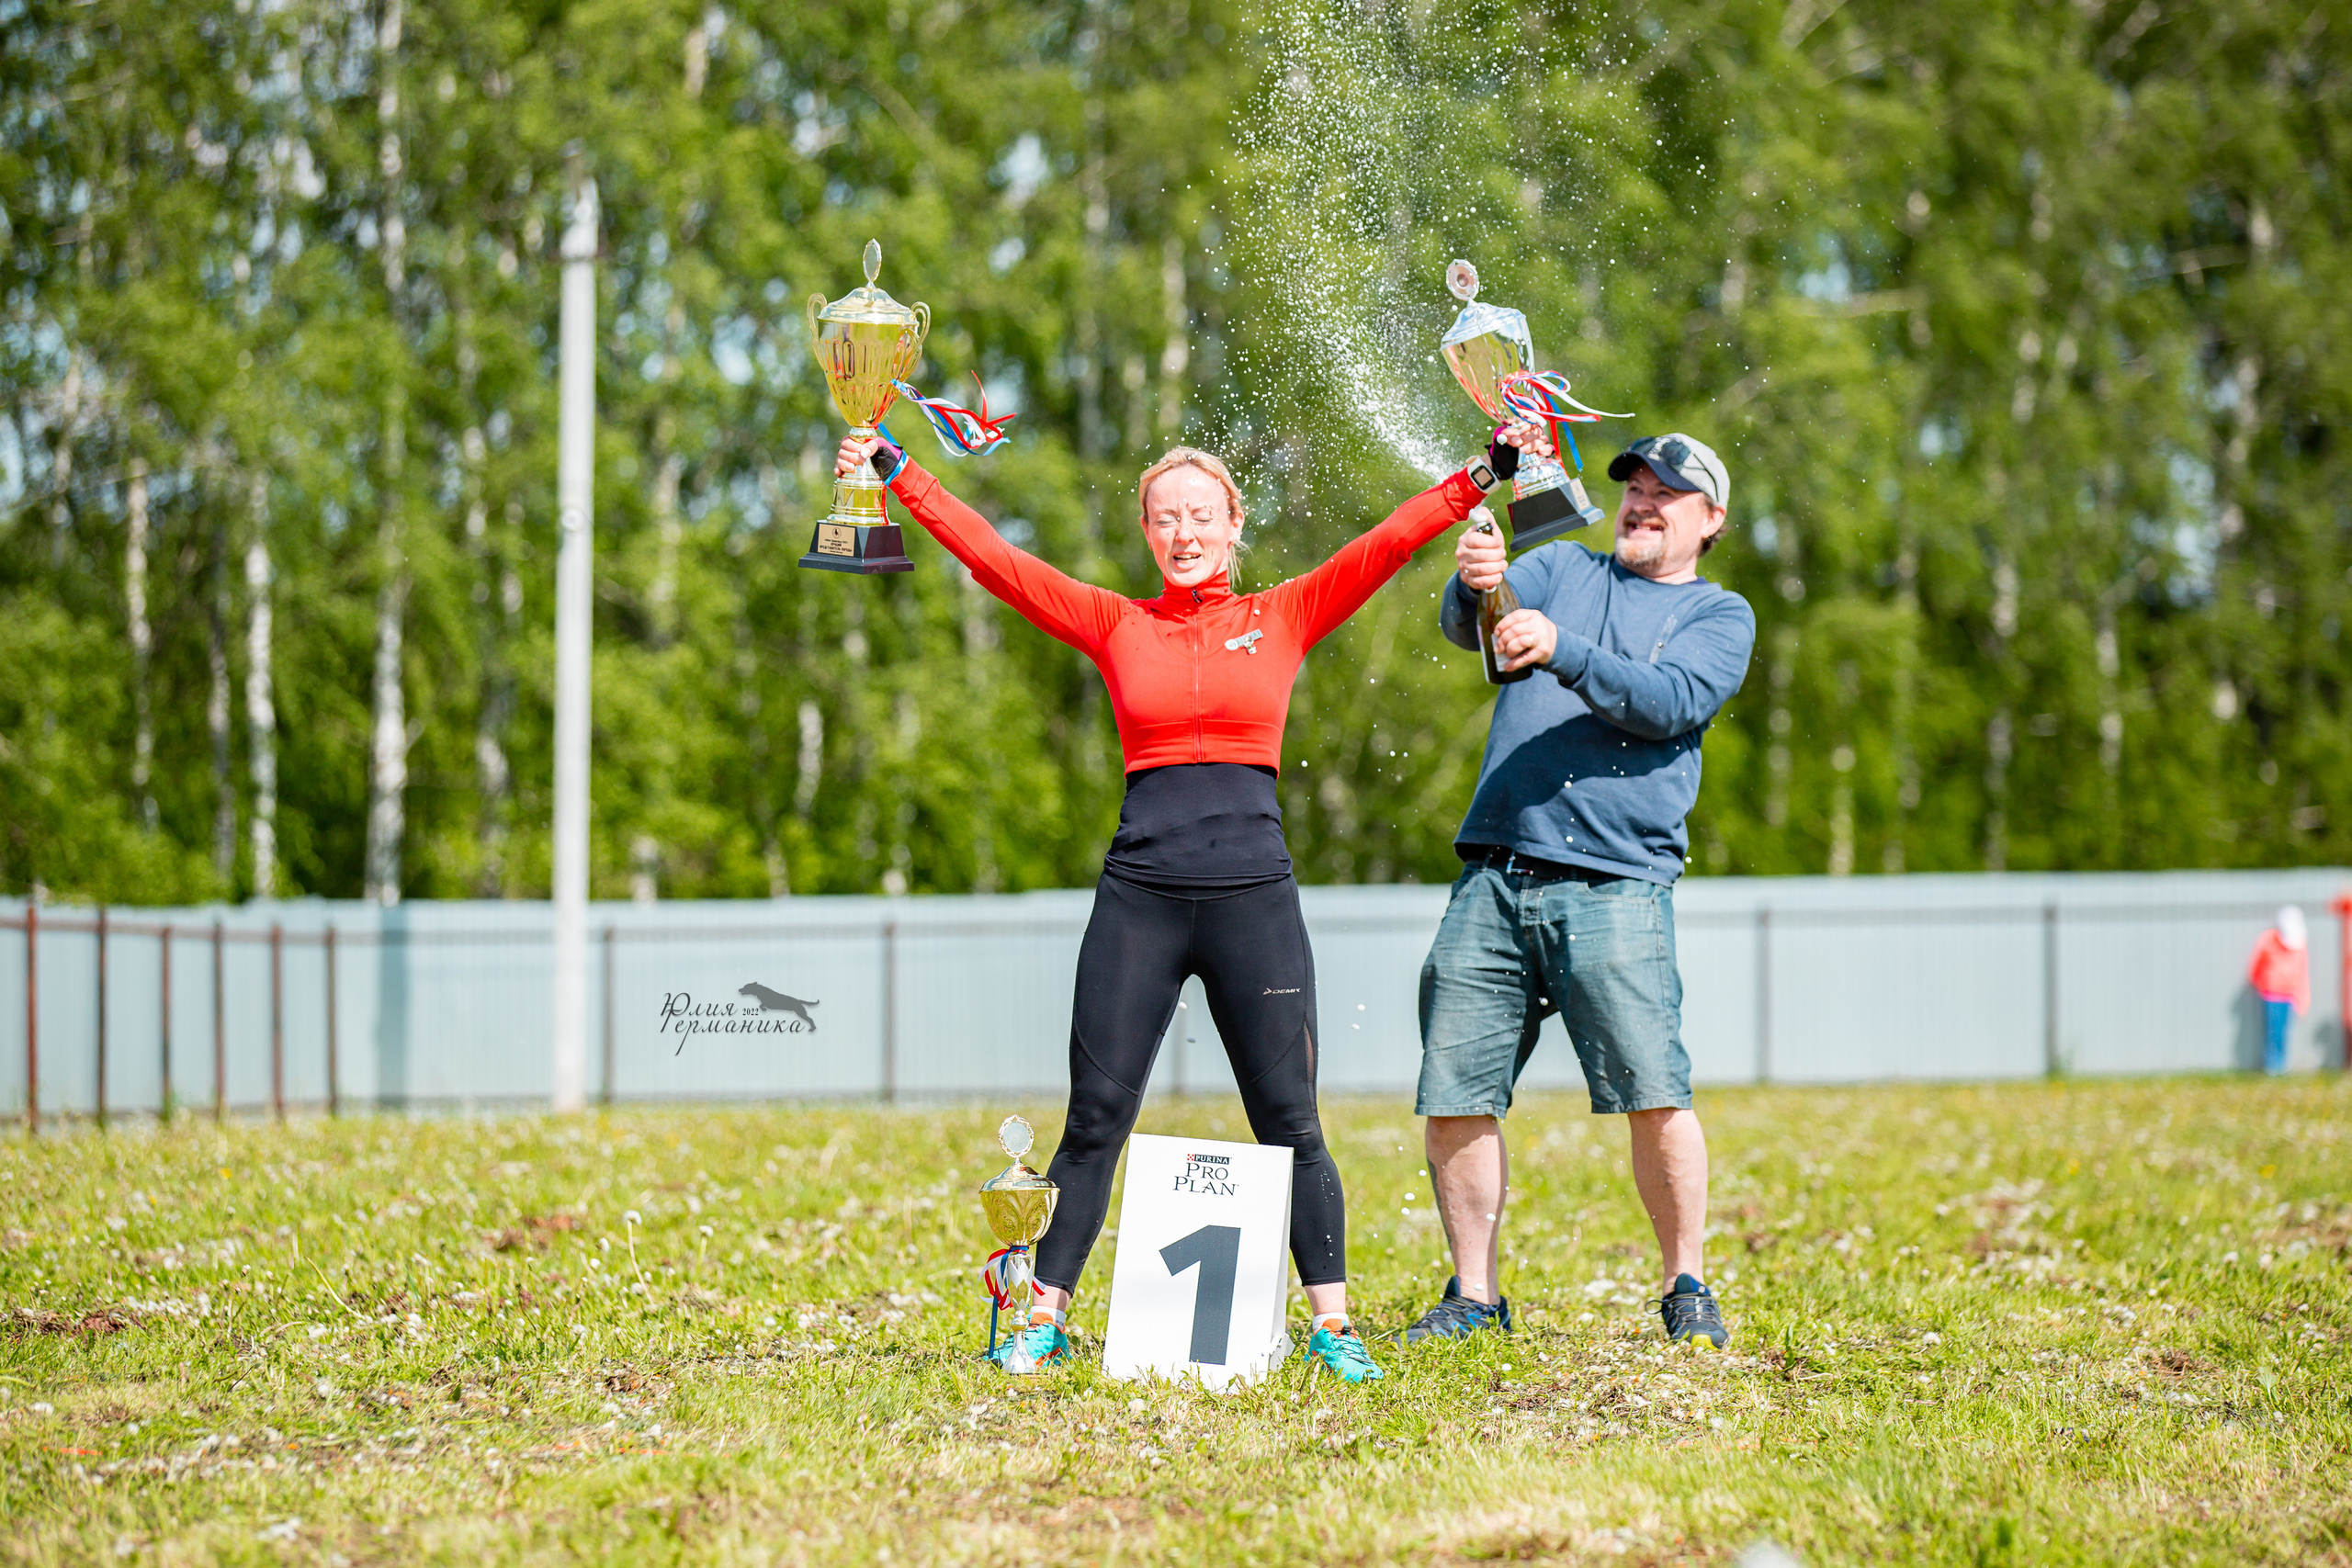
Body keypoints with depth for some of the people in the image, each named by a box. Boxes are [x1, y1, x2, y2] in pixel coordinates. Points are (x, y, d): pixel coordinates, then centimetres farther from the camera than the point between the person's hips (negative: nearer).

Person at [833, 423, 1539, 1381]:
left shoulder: (1284, 618, 9)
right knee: (1095, 1121, 2)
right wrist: (897, 476, 0)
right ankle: (1044, 1320, 9)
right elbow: (990, 557, 5)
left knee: (1290, 1124, 1)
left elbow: (1388, 544, 0)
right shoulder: (1116, 625, 10)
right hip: (1140, 896, 0)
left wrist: (1484, 477, -10)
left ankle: (1332, 1326, 6)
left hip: (1254, 896, 0)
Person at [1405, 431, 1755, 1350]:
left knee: (1653, 1094, -13)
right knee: (1454, 1096, 0)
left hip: (1615, 885, -3)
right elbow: (1465, 625, 2)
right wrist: (1472, 584, -22)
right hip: (1493, 877, 3)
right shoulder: (1561, 570, 21)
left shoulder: (1719, 616, 11)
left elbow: (1669, 702, -9)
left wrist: (1560, 649, -23)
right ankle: (1473, 1294, 12)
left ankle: (1685, 1287, 3)